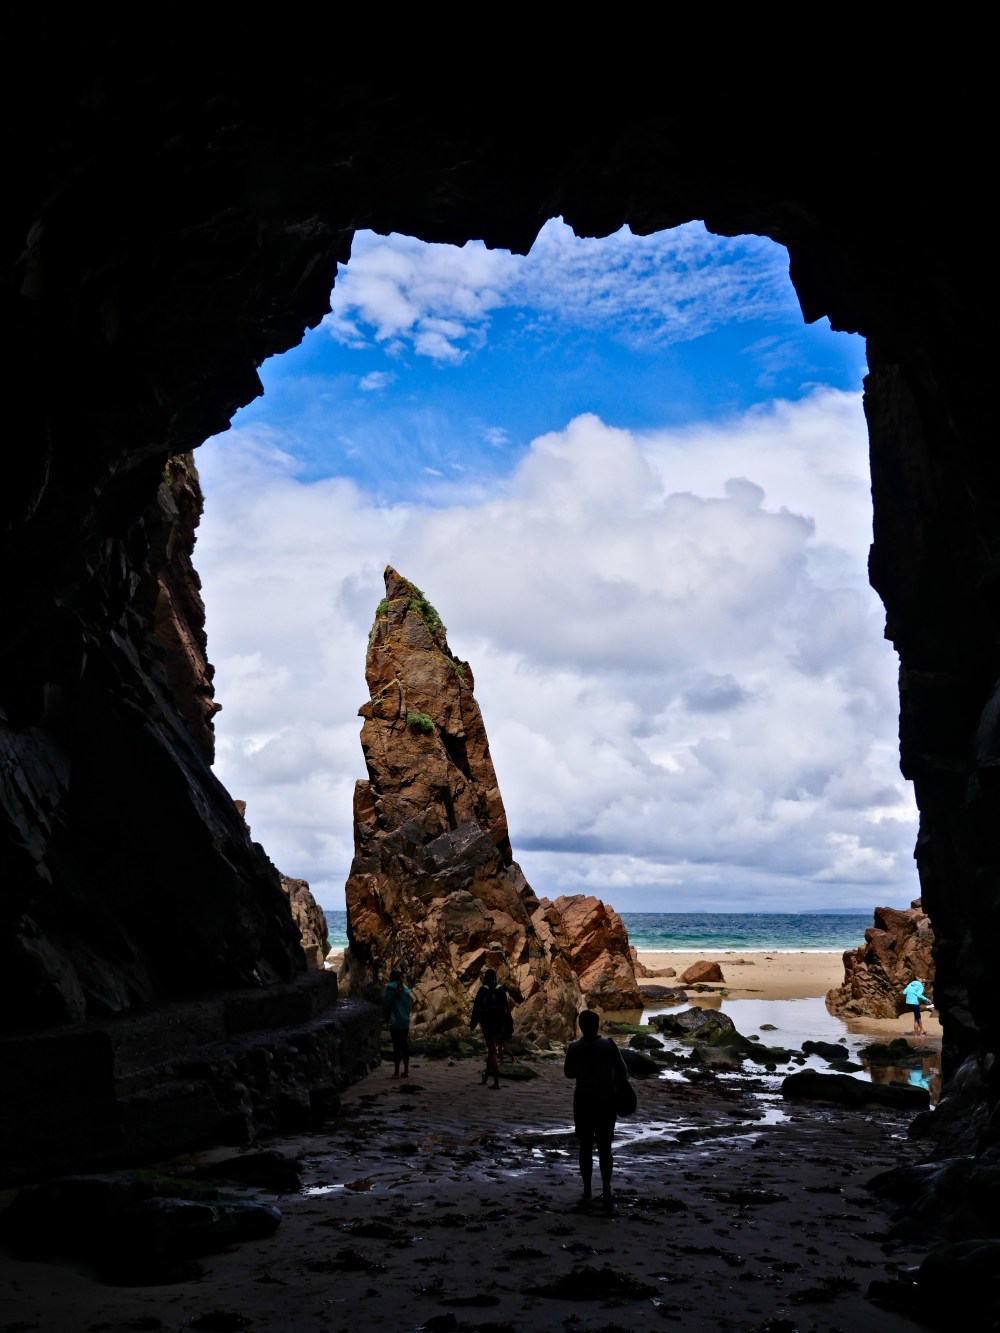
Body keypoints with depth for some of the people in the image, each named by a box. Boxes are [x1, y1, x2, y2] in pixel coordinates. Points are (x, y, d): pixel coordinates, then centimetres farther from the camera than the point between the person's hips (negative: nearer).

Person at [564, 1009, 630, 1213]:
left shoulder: (573, 1048, -8)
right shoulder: (609, 1045, -12)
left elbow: (569, 1073, 6)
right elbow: (623, 1072, -9)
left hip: (583, 1101, 1)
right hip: (606, 1101, -1)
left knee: (586, 1147, 13)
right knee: (605, 1148, 6)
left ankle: (587, 1193, 16)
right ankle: (606, 1192, -8)